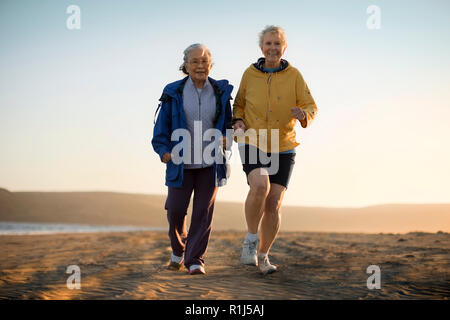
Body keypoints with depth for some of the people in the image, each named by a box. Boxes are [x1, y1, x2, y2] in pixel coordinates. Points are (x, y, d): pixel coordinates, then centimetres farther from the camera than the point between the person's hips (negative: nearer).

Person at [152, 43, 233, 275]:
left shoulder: (220, 92, 4)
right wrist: (164, 151, -9)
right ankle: (178, 249, 26)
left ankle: (195, 260, 7)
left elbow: (229, 123, 12)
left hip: (210, 163, 1)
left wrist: (226, 140, -8)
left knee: (203, 212, -2)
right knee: (175, 211, -2)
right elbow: (161, 128, 5)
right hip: (181, 162, -1)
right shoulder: (174, 93, 1)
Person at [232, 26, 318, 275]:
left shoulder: (293, 76, -1)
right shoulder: (250, 74, 2)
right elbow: (239, 104, 16)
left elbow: (311, 107, 0)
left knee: (273, 204, -3)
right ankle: (251, 240, -9)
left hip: (283, 150, 1)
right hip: (253, 145, -1)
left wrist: (303, 115, -23)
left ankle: (262, 255, 15)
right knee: (260, 186, -28)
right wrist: (238, 121, -5)